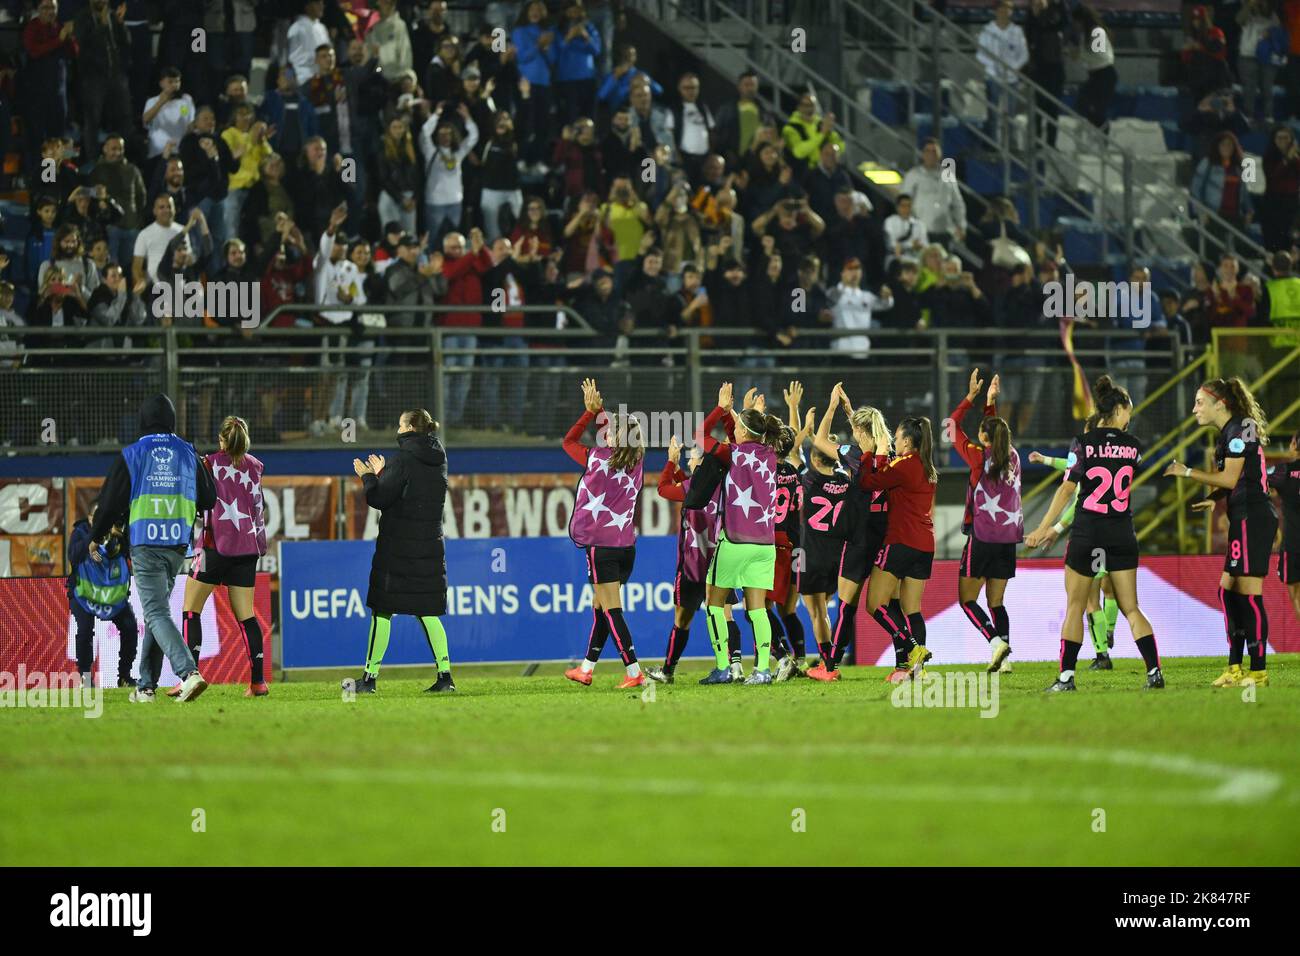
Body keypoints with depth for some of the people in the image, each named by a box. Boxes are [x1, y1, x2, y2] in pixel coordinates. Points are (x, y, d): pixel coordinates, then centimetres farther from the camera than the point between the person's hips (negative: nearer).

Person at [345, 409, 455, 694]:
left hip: (397, 548, -7)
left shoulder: (404, 460, -13)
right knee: (427, 612, 9)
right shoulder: (438, 461, 10)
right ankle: (445, 676, 1)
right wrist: (382, 473, 21)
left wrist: (368, 477, 3)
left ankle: (370, 677, 0)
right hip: (429, 548, 7)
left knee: (382, 611, -1)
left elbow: (380, 499, -14)